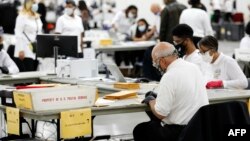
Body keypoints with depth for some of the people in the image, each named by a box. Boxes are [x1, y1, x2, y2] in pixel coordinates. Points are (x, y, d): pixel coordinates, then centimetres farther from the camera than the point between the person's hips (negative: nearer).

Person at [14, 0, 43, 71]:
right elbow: (18, 34, -11)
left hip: (36, 51, 7)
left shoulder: (37, 17, 16)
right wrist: (21, 50, -17)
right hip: (25, 52, -7)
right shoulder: (22, 17, -6)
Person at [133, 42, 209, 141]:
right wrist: (159, 97, 16)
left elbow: (160, 113, -19)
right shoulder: (194, 67, 5)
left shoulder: (169, 77, -20)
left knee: (139, 130, 10)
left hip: (180, 131, -8)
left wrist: (151, 100, 1)